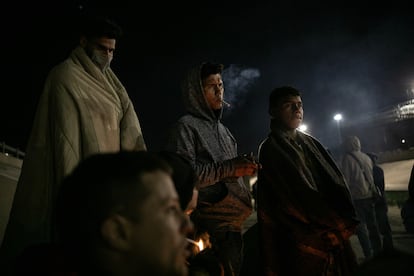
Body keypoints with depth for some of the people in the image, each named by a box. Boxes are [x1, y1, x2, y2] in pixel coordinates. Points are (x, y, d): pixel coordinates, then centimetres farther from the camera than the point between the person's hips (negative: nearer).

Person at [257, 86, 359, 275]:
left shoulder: (310, 143, 15)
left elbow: (335, 179, 7)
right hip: (305, 238, -6)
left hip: (333, 232, 6)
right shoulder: (270, 149, -6)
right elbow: (299, 193, -14)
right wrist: (339, 223, -13)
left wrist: (344, 219, -8)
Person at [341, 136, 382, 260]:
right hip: (370, 195, 6)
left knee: (361, 226, 1)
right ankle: (377, 251, 23)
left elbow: (346, 180, -12)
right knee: (372, 224, 15)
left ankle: (369, 255, 0)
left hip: (357, 197, -6)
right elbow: (371, 176, 14)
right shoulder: (366, 157, 7)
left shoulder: (347, 158, -10)